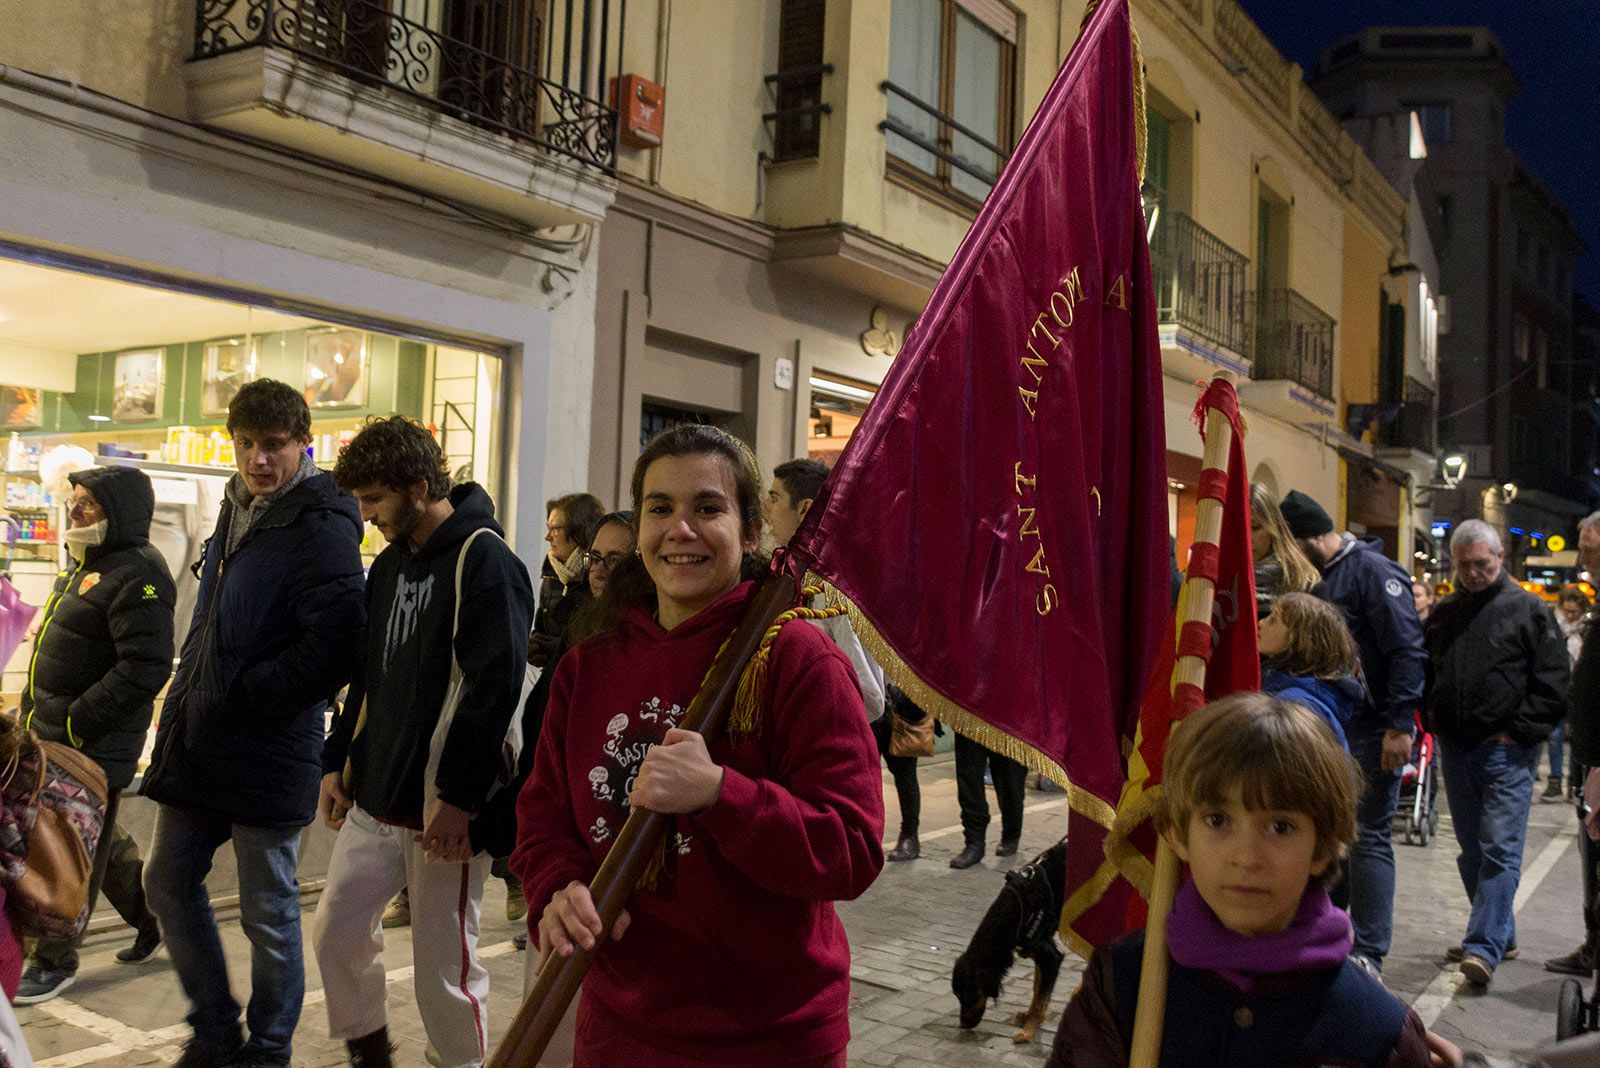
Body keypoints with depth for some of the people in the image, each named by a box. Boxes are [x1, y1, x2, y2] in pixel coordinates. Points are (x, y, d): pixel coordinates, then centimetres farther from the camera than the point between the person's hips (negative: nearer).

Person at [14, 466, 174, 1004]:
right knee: (100, 840, 20)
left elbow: (145, 670, -26)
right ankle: (155, 916, 36)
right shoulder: (88, 565, 12)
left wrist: (76, 721, -23)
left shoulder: (137, 576, -20)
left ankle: (54, 961, 14)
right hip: (56, 734, 10)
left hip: (94, 744, -10)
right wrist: (37, 709, 14)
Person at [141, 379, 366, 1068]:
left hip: (268, 751, -9)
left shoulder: (321, 527, -15)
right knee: (168, 882, 17)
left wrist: (235, 696, -17)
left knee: (268, 913, 5)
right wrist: (186, 696, 11)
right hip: (200, 743, 9)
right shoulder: (236, 510, 12)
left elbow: (332, 646, -24)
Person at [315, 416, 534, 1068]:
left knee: (444, 963, 1)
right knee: (335, 932, 13)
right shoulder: (391, 563, 13)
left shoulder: (483, 560, -13)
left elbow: (496, 687, -20)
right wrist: (337, 763, 15)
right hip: (373, 802, 8)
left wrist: (457, 798, -21)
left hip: (444, 812, -8)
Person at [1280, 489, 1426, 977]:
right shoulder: (1314, 579, 15)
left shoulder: (1373, 571, -11)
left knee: (1368, 838, -5)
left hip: (1372, 730, -9)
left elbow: (1408, 651, -18)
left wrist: (1400, 725, -22)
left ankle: (1370, 954, 1)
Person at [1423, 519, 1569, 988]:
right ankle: (1501, 931, 26)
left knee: (1500, 849, -9)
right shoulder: (1443, 613, 12)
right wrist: (1434, 721, 8)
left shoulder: (1527, 609, -3)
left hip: (1507, 752, -6)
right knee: (1472, 851, 12)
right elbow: (1425, 674, 21)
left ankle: (1484, 946, -12)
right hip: (1456, 750, 6)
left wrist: (1517, 732, -10)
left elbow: (1553, 683, -7)